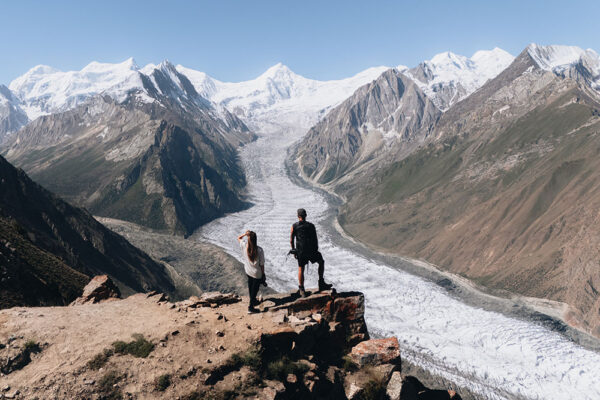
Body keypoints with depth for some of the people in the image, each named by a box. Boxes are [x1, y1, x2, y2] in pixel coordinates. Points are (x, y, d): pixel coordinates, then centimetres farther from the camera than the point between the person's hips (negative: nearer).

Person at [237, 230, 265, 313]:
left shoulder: (244, 246, -19)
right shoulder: (259, 250, -26)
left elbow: (239, 238, 5)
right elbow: (262, 264, -16)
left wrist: (245, 234, -1)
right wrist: (263, 274, -3)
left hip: (248, 271, 4)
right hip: (257, 273, -4)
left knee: (250, 286, 27)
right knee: (255, 289, 13)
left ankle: (253, 301, 48)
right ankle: (251, 307, 20)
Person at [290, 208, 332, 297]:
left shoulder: (294, 226, -1)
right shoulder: (311, 226, -1)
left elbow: (291, 240, 1)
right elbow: (315, 240, 1)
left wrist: (294, 251, 14)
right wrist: (316, 250, 14)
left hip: (300, 251, 1)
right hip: (311, 250, -1)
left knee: (301, 269, 15)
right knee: (321, 262, 21)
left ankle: (301, 289, 15)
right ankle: (321, 283, 20)